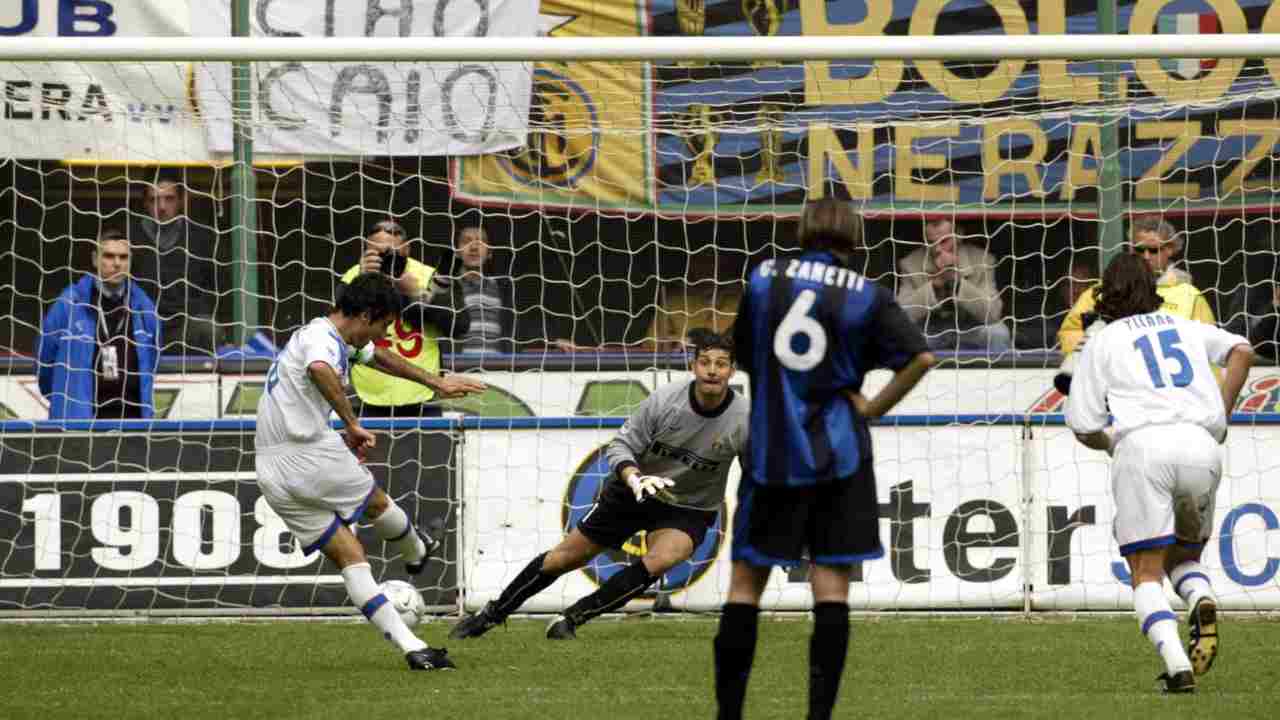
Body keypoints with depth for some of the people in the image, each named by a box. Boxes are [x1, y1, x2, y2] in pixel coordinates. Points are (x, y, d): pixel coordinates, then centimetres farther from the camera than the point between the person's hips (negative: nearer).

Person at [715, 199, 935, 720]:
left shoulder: (762, 278, 4)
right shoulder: (866, 296, 0)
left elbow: (740, 354, 13)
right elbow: (921, 357, -10)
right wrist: (872, 407, -1)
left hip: (770, 452, 1)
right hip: (837, 453, -1)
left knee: (746, 581, 8)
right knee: (831, 584, 1)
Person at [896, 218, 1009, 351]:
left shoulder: (981, 260, -9)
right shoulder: (911, 264, -8)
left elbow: (992, 313, -20)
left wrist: (958, 281, -30)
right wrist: (934, 284, -28)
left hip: (971, 333, 0)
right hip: (930, 334, 0)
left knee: (998, 334, -29)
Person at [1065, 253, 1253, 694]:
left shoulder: (1102, 343, 15)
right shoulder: (1186, 327, 25)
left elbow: (1083, 426, 8)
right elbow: (1241, 350, 9)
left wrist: (1111, 444, 29)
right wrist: (1221, 418, 12)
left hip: (1142, 446, -3)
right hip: (1201, 445, 3)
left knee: (1146, 574, -1)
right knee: (1183, 555, 21)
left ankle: (1177, 666, -22)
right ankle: (1201, 599, -14)